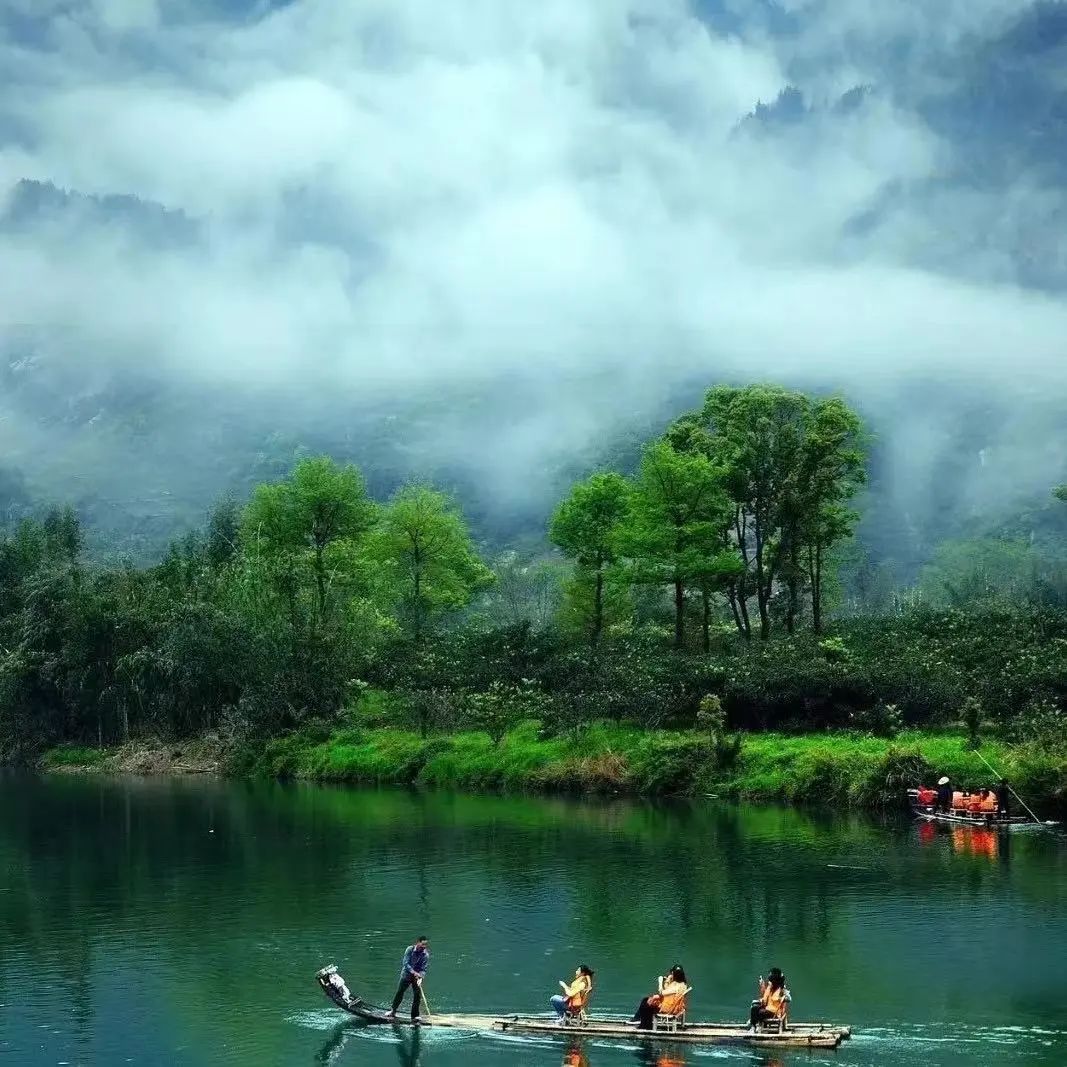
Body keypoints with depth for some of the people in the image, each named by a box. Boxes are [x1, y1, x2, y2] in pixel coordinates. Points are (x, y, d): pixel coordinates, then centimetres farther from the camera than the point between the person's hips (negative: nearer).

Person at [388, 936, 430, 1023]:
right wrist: (414, 972, -32)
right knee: (399, 993, 7)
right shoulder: (410, 949, -15)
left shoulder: (426, 955, -11)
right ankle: (393, 1011, 27)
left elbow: (424, 969, -12)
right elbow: (406, 963, -20)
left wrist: (420, 977, -30)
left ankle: (414, 1017, 4)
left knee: (417, 997, -4)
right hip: (406, 975, -1)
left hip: (417, 977, 1)